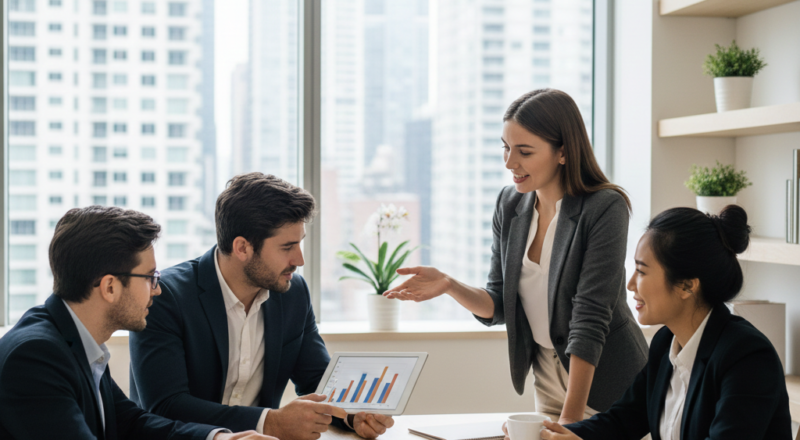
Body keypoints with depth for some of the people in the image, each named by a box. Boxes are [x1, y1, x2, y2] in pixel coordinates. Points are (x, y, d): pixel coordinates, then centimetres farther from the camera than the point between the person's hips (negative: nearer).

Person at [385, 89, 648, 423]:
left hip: (606, 381, -5)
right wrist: (448, 286, -19)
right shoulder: (510, 204, -2)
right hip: (548, 378, 6)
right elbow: (499, 307, 1)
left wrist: (570, 419, -27)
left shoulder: (605, 209, -21)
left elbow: (590, 318, -25)